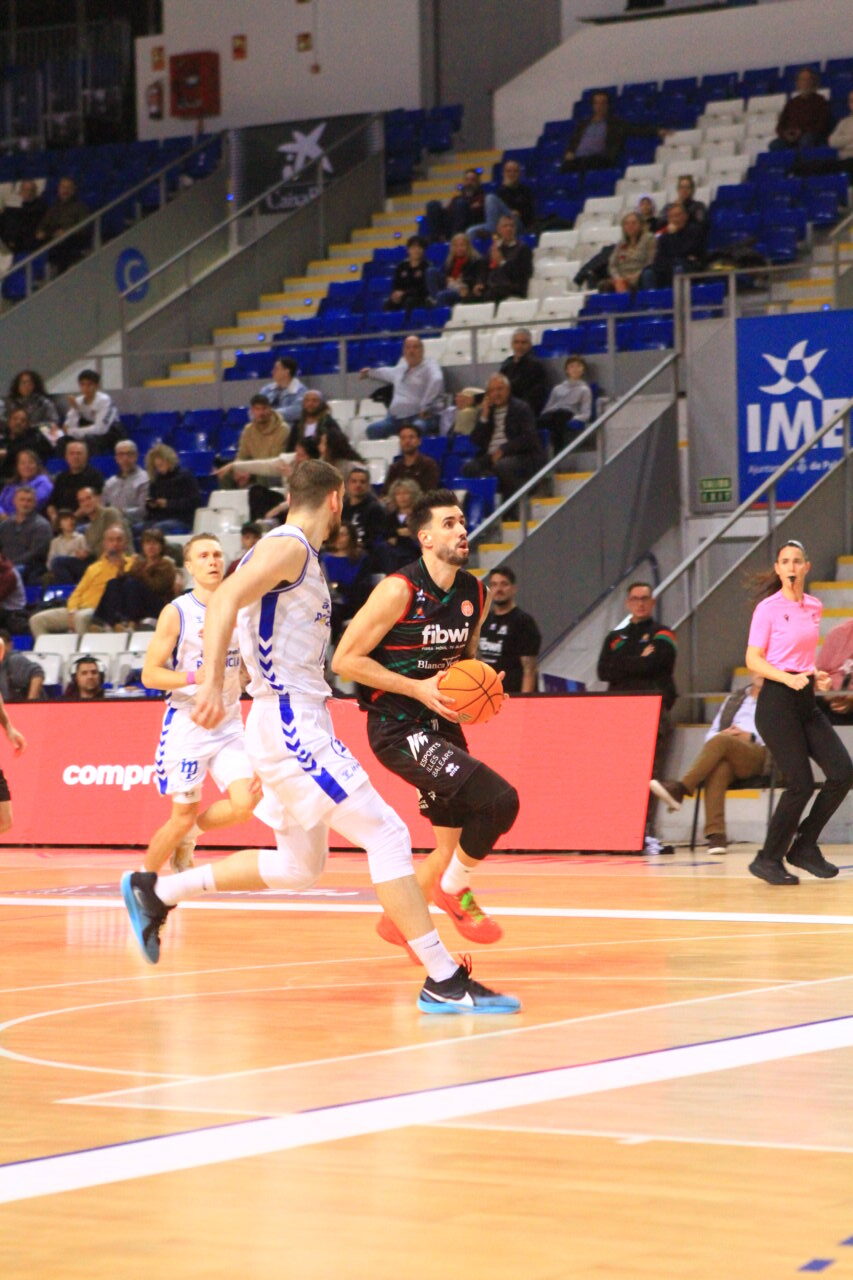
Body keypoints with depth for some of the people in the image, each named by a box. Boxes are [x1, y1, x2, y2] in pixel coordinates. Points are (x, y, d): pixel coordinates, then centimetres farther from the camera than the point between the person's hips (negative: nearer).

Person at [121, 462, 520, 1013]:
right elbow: (225, 600, -24)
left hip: (297, 724, 10)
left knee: (299, 866, 19)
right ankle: (444, 981, -14)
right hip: (291, 724, -10)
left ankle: (156, 891, 25)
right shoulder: (289, 548, -10)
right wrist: (213, 684, -36)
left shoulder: (300, 554, 19)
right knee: (387, 834, -12)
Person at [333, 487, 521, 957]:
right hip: (398, 726, -8)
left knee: (456, 844, 11)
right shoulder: (400, 590, -16)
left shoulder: (475, 594, 6)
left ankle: (401, 922, 32)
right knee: (500, 799, -21)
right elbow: (344, 659, -14)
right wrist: (418, 688, -20)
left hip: (441, 724, 8)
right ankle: (452, 888, 2)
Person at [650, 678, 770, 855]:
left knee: (721, 741, -33)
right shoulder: (734, 698, 32)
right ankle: (716, 834, -43)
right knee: (718, 769, -35)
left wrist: (751, 737, -10)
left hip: (759, 756, -3)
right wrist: (722, 734, 1)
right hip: (727, 757, 3)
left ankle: (680, 789, -40)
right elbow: (712, 733, 25)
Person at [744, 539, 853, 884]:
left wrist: (815, 675, 7)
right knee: (800, 785, -11)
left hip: (806, 701, 7)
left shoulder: (814, 607, 12)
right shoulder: (768, 608, -7)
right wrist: (788, 678, -22)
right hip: (777, 701, -7)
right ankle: (768, 860, 5)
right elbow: (753, 660, -9)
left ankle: (804, 846, 10)